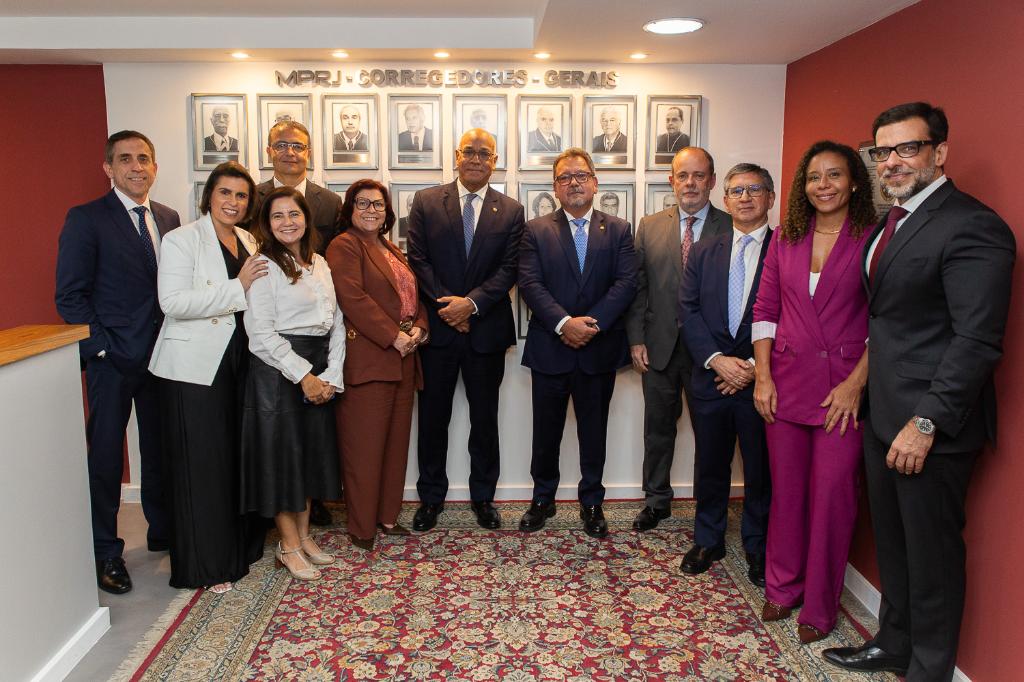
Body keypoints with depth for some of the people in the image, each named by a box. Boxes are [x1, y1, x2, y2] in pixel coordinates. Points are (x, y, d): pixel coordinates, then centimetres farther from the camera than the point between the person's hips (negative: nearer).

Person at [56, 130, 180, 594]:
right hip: (112, 359, -4)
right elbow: (70, 296, -8)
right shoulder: (85, 219, -4)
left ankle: (163, 530, 31)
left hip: (161, 357, 5)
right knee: (105, 455, 4)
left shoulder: (169, 218, 10)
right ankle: (105, 551, 18)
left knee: (161, 449, 14)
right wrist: (102, 347, -13)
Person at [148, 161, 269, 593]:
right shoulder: (182, 240, -5)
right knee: (202, 463, 1)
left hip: (241, 361, 6)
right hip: (195, 367, -6)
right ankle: (206, 563, 13)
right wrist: (238, 289, -19)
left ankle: (240, 546, 27)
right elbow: (173, 302, -18)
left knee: (240, 456, 11)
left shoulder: (250, 242, 14)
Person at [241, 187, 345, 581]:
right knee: (281, 452, 2)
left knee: (312, 451, 12)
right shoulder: (264, 266, -8)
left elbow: (336, 322, 8)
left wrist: (331, 375, -3)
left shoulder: (319, 264, 11)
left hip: (318, 373, 7)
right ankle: (289, 546, 15)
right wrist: (303, 376, -15)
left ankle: (304, 536, 27)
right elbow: (261, 333, -14)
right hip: (278, 370, -6)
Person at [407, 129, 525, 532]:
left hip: (487, 330, 1)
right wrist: (448, 306, -13)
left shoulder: (510, 211, 4)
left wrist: (471, 302, -17)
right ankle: (431, 497, 24)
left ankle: (483, 497, 26)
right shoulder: (426, 202, 3)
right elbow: (418, 259, -3)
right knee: (432, 418, 9)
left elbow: (509, 269, -4)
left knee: (484, 419, 11)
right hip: (437, 328, 0)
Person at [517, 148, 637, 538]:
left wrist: (592, 323, -18)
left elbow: (626, 283, -6)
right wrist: (564, 323, -20)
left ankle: (591, 503, 28)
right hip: (549, 349, 0)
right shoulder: (536, 231, 3)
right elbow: (529, 284, -8)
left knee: (594, 432, 12)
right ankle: (543, 500, 29)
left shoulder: (618, 230, 5)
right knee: (546, 432, 11)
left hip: (600, 349, 1)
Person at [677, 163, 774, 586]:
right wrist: (717, 359, -11)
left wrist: (757, 366, -14)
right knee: (710, 466, 14)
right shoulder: (704, 253, 9)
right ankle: (707, 542, 31)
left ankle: (758, 549, 27)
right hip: (711, 377, 3)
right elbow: (688, 310, 2)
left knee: (761, 469, 8)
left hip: (763, 380, -2)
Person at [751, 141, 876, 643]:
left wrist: (856, 383, -13)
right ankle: (782, 587, 30)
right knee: (786, 489, 11)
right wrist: (763, 375, 0)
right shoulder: (786, 238, 8)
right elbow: (765, 310, 8)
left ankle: (819, 606, 20)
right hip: (786, 382, 3)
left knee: (831, 495, 2)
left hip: (843, 388, -3)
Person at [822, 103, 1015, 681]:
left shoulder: (973, 226, -16)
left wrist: (925, 422, -22)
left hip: (931, 425, -8)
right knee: (893, 542, 21)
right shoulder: (891, 223, 12)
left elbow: (977, 340, -21)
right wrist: (866, 390, 9)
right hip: (884, 416, 9)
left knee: (932, 553, 7)